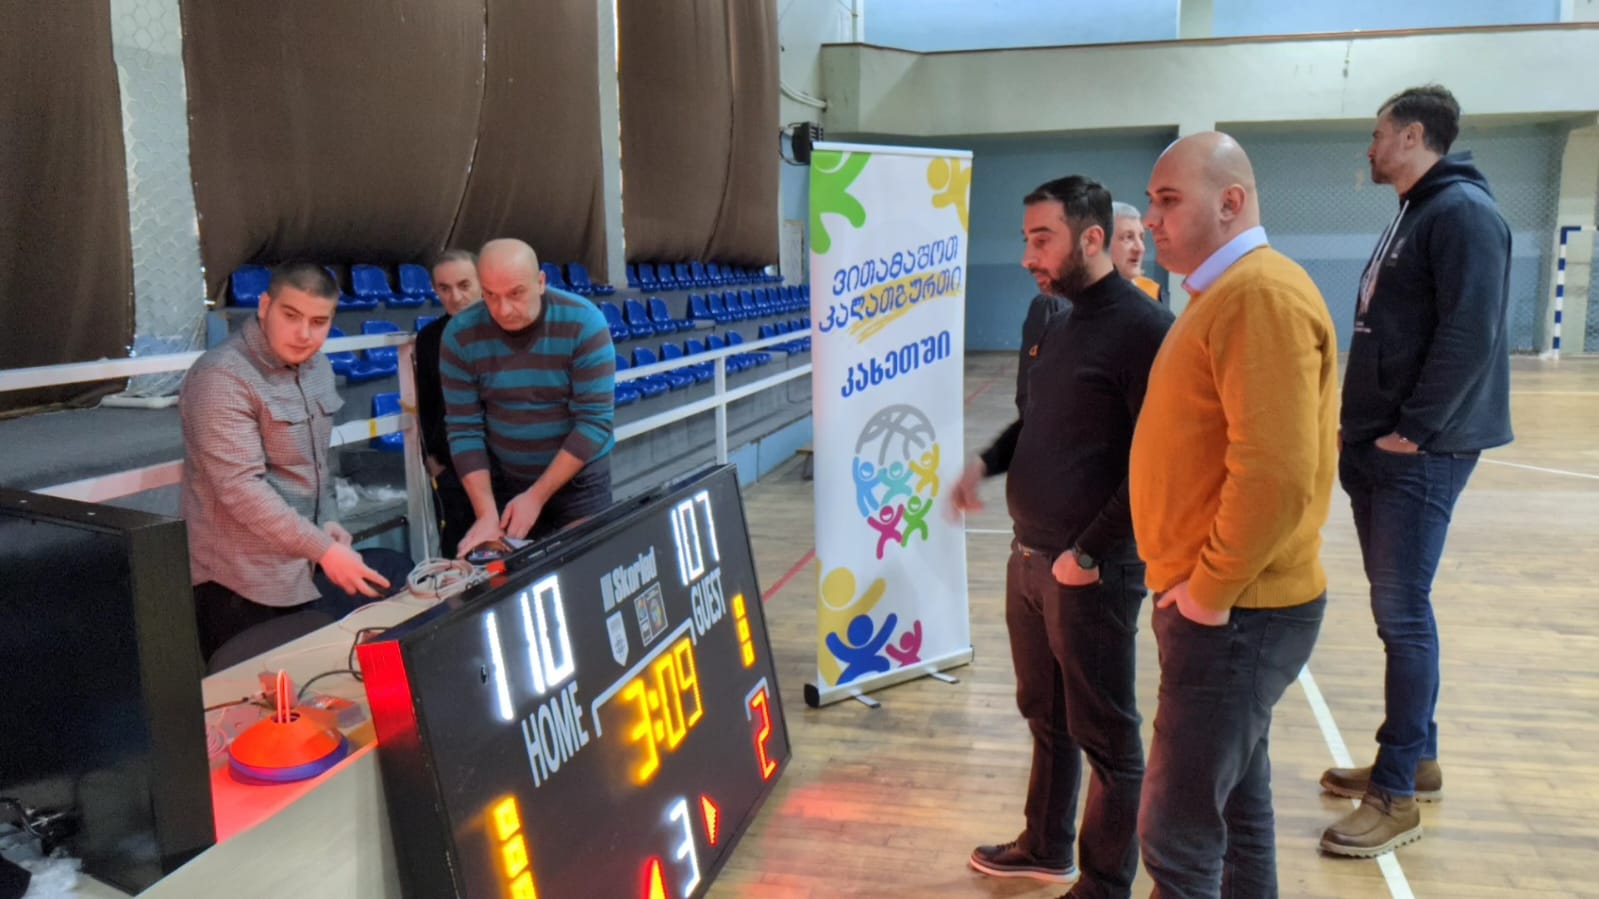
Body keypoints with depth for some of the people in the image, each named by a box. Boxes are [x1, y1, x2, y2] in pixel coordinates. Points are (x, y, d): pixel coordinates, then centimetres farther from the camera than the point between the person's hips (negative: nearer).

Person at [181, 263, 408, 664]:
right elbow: (241, 487, -26)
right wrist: (323, 549, -27)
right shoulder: (223, 377, -20)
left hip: (301, 564, 8)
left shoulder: (317, 368, 8)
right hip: (243, 585, -8)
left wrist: (327, 520, 1)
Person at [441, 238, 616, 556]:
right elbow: (464, 429, -10)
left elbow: (595, 421, -20)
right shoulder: (461, 334, -12)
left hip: (579, 476, -1)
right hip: (503, 480, 2)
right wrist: (486, 512, -19)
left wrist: (536, 496, -21)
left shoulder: (583, 323, -19)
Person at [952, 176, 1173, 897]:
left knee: (1105, 735, 7)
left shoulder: (1143, 328, -16)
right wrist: (984, 463, 6)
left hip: (1093, 571, -8)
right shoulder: (1061, 326, 11)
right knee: (1045, 715, 21)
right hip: (1029, 559, 9)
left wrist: (1089, 553, -19)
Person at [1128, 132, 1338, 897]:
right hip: (1233, 605, 10)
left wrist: (1209, 589, -18)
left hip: (1233, 614, -10)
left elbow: (1275, 472, -28)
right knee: (1235, 804, 20)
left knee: (1179, 833, -1)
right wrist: (1209, 585, 16)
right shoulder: (1228, 292, 15)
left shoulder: (1259, 296, -19)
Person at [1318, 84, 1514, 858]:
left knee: (1403, 615, -5)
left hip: (1419, 453, -10)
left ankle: (1396, 795, 4)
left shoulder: (1463, 211, -12)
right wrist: (1363, 427, 14)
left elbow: (1470, 336, -21)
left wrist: (1414, 430, -19)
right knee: (1395, 609, 15)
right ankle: (1416, 759, 28)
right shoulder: (1412, 216, 18)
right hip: (1377, 448, 10)